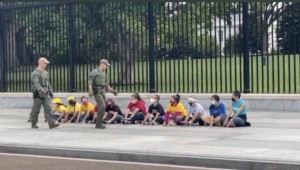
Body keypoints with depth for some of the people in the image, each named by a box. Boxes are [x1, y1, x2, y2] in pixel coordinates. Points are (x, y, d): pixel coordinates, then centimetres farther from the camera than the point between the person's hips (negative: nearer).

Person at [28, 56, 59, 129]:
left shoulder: (46, 72, 18)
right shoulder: (35, 73, -9)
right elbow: (36, 83, -25)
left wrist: (51, 92, 22)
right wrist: (41, 89, -41)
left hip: (46, 94, 6)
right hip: (38, 94, -6)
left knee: (48, 109, -4)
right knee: (36, 110, 2)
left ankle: (51, 123, -10)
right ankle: (33, 124, 14)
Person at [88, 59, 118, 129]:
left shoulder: (104, 74, 20)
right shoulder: (95, 72, -3)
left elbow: (106, 85, 25)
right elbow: (90, 82, -11)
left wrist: (112, 91, 15)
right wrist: (90, 90, -25)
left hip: (103, 92, 8)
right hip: (97, 92, -8)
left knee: (101, 108, 8)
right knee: (102, 107, -17)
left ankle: (98, 124, 15)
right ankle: (99, 123, -14)